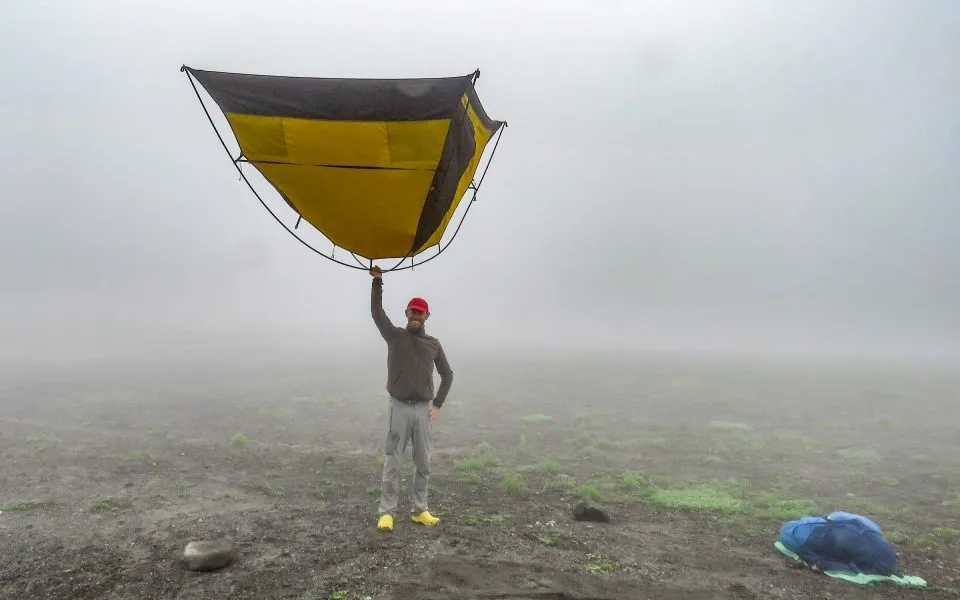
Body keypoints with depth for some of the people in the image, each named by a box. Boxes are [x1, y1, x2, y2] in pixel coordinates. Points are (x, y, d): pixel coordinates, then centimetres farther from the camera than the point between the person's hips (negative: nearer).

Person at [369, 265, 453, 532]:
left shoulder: (433, 344, 8)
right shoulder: (395, 336, 2)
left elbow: (447, 374, 13)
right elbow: (377, 312, -8)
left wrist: (437, 405, 4)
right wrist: (377, 281, -14)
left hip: (423, 409, 3)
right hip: (399, 408, -3)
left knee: (423, 464, 7)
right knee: (392, 463, 0)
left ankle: (419, 510, 18)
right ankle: (386, 512, 6)